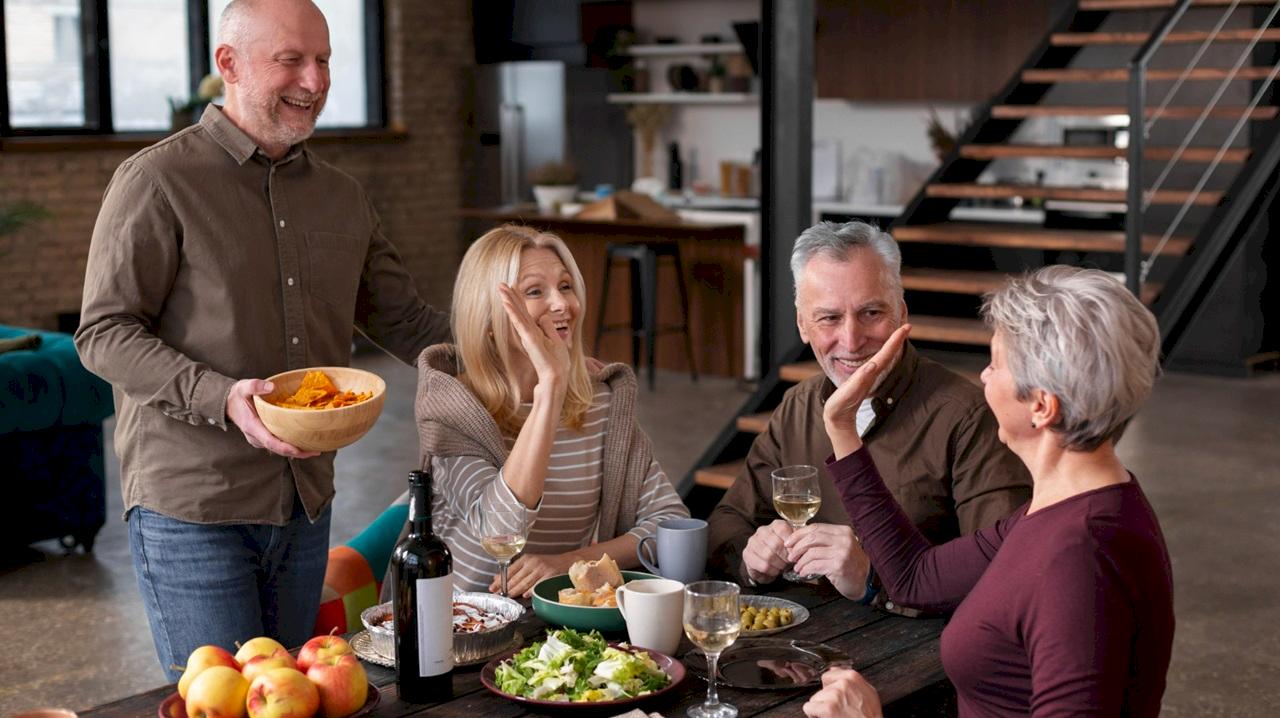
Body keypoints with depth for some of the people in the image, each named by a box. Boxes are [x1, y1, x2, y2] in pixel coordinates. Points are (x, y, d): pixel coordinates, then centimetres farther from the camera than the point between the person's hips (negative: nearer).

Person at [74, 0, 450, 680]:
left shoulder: (342, 196, 12)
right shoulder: (157, 182, -8)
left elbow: (402, 319, 18)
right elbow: (103, 335, -11)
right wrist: (222, 397, -27)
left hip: (305, 504, 6)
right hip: (190, 506, -6)